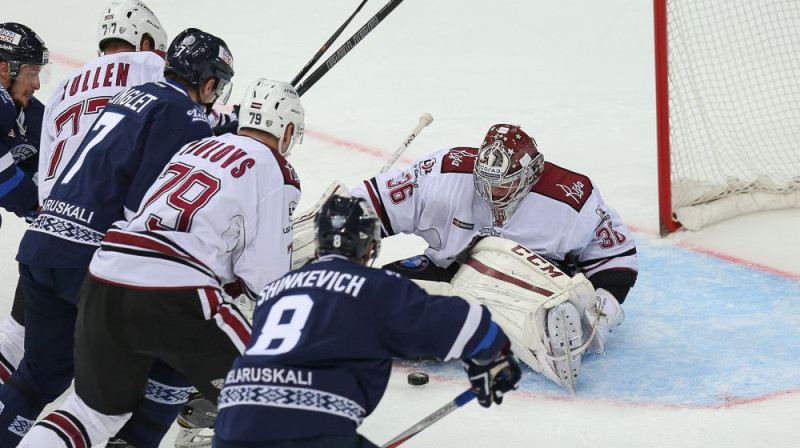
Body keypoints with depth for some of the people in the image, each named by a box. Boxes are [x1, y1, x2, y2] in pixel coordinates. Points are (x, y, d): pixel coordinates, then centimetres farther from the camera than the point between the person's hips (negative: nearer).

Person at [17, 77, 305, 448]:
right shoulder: (275, 170, 3)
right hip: (173, 296, -7)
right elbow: (264, 273, -1)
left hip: (106, 275, 7)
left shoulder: (197, 147, 24)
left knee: (98, 409, 23)